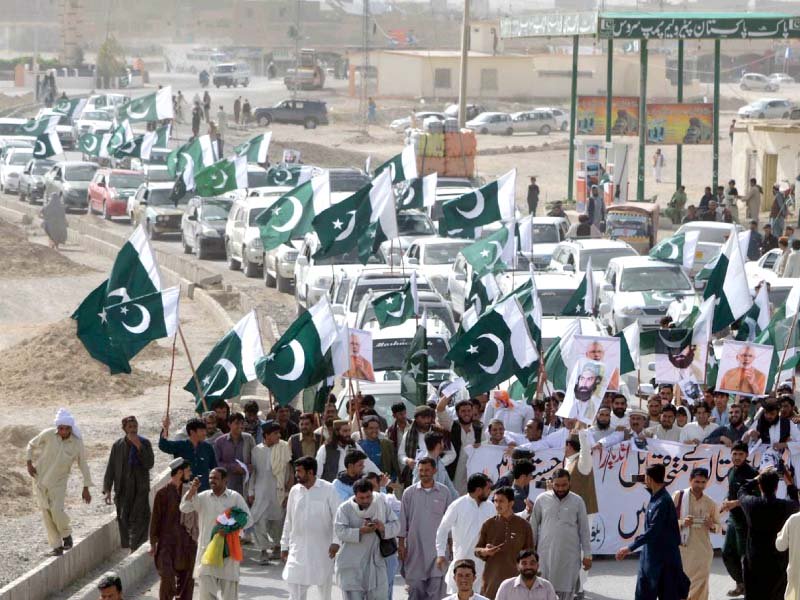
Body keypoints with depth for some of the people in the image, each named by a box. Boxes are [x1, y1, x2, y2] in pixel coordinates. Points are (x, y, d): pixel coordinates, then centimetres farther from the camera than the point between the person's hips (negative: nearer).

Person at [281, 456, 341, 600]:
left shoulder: (328, 489, -7)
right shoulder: (294, 491, 4)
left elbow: (337, 516, -8)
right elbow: (288, 521, 12)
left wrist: (336, 542, -18)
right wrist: (284, 545, 11)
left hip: (322, 547, -2)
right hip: (298, 548, 2)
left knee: (325, 588, 10)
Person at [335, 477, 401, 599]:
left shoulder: (381, 505, 7)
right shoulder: (344, 508, -4)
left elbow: (396, 526, 6)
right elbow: (340, 532, -17)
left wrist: (383, 528, -16)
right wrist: (361, 531, -31)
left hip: (375, 565, 3)